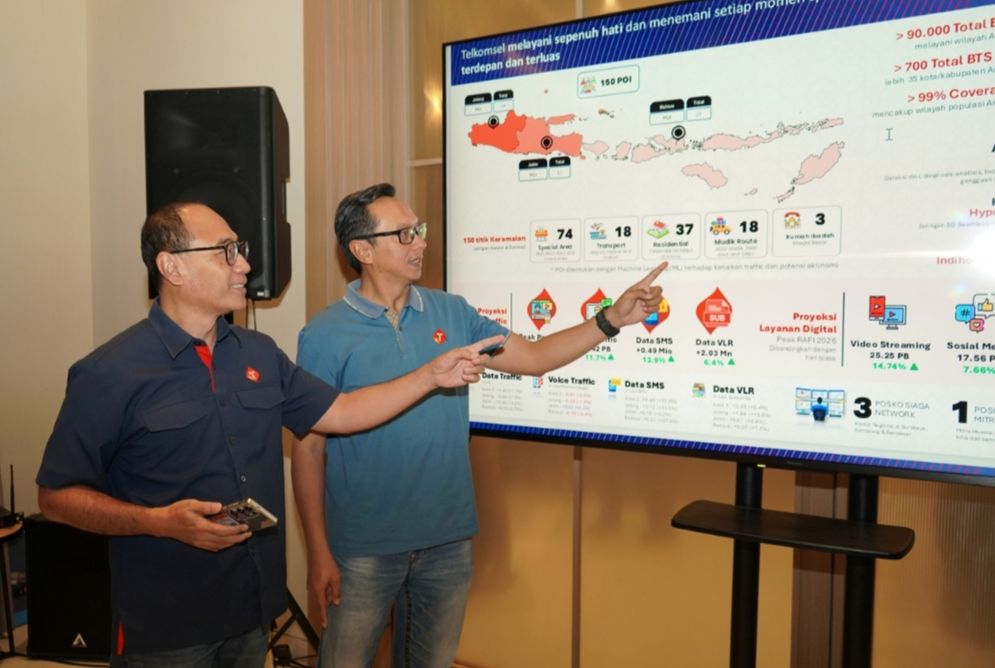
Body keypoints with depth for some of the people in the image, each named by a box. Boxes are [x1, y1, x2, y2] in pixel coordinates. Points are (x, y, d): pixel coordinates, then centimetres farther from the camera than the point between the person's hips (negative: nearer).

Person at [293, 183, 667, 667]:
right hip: (364, 546, -4)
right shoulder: (325, 336, -10)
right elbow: (309, 448, -8)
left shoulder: (452, 313, 2)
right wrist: (318, 552, -10)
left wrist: (611, 318, -4)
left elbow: (532, 358, 6)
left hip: (447, 538, 4)